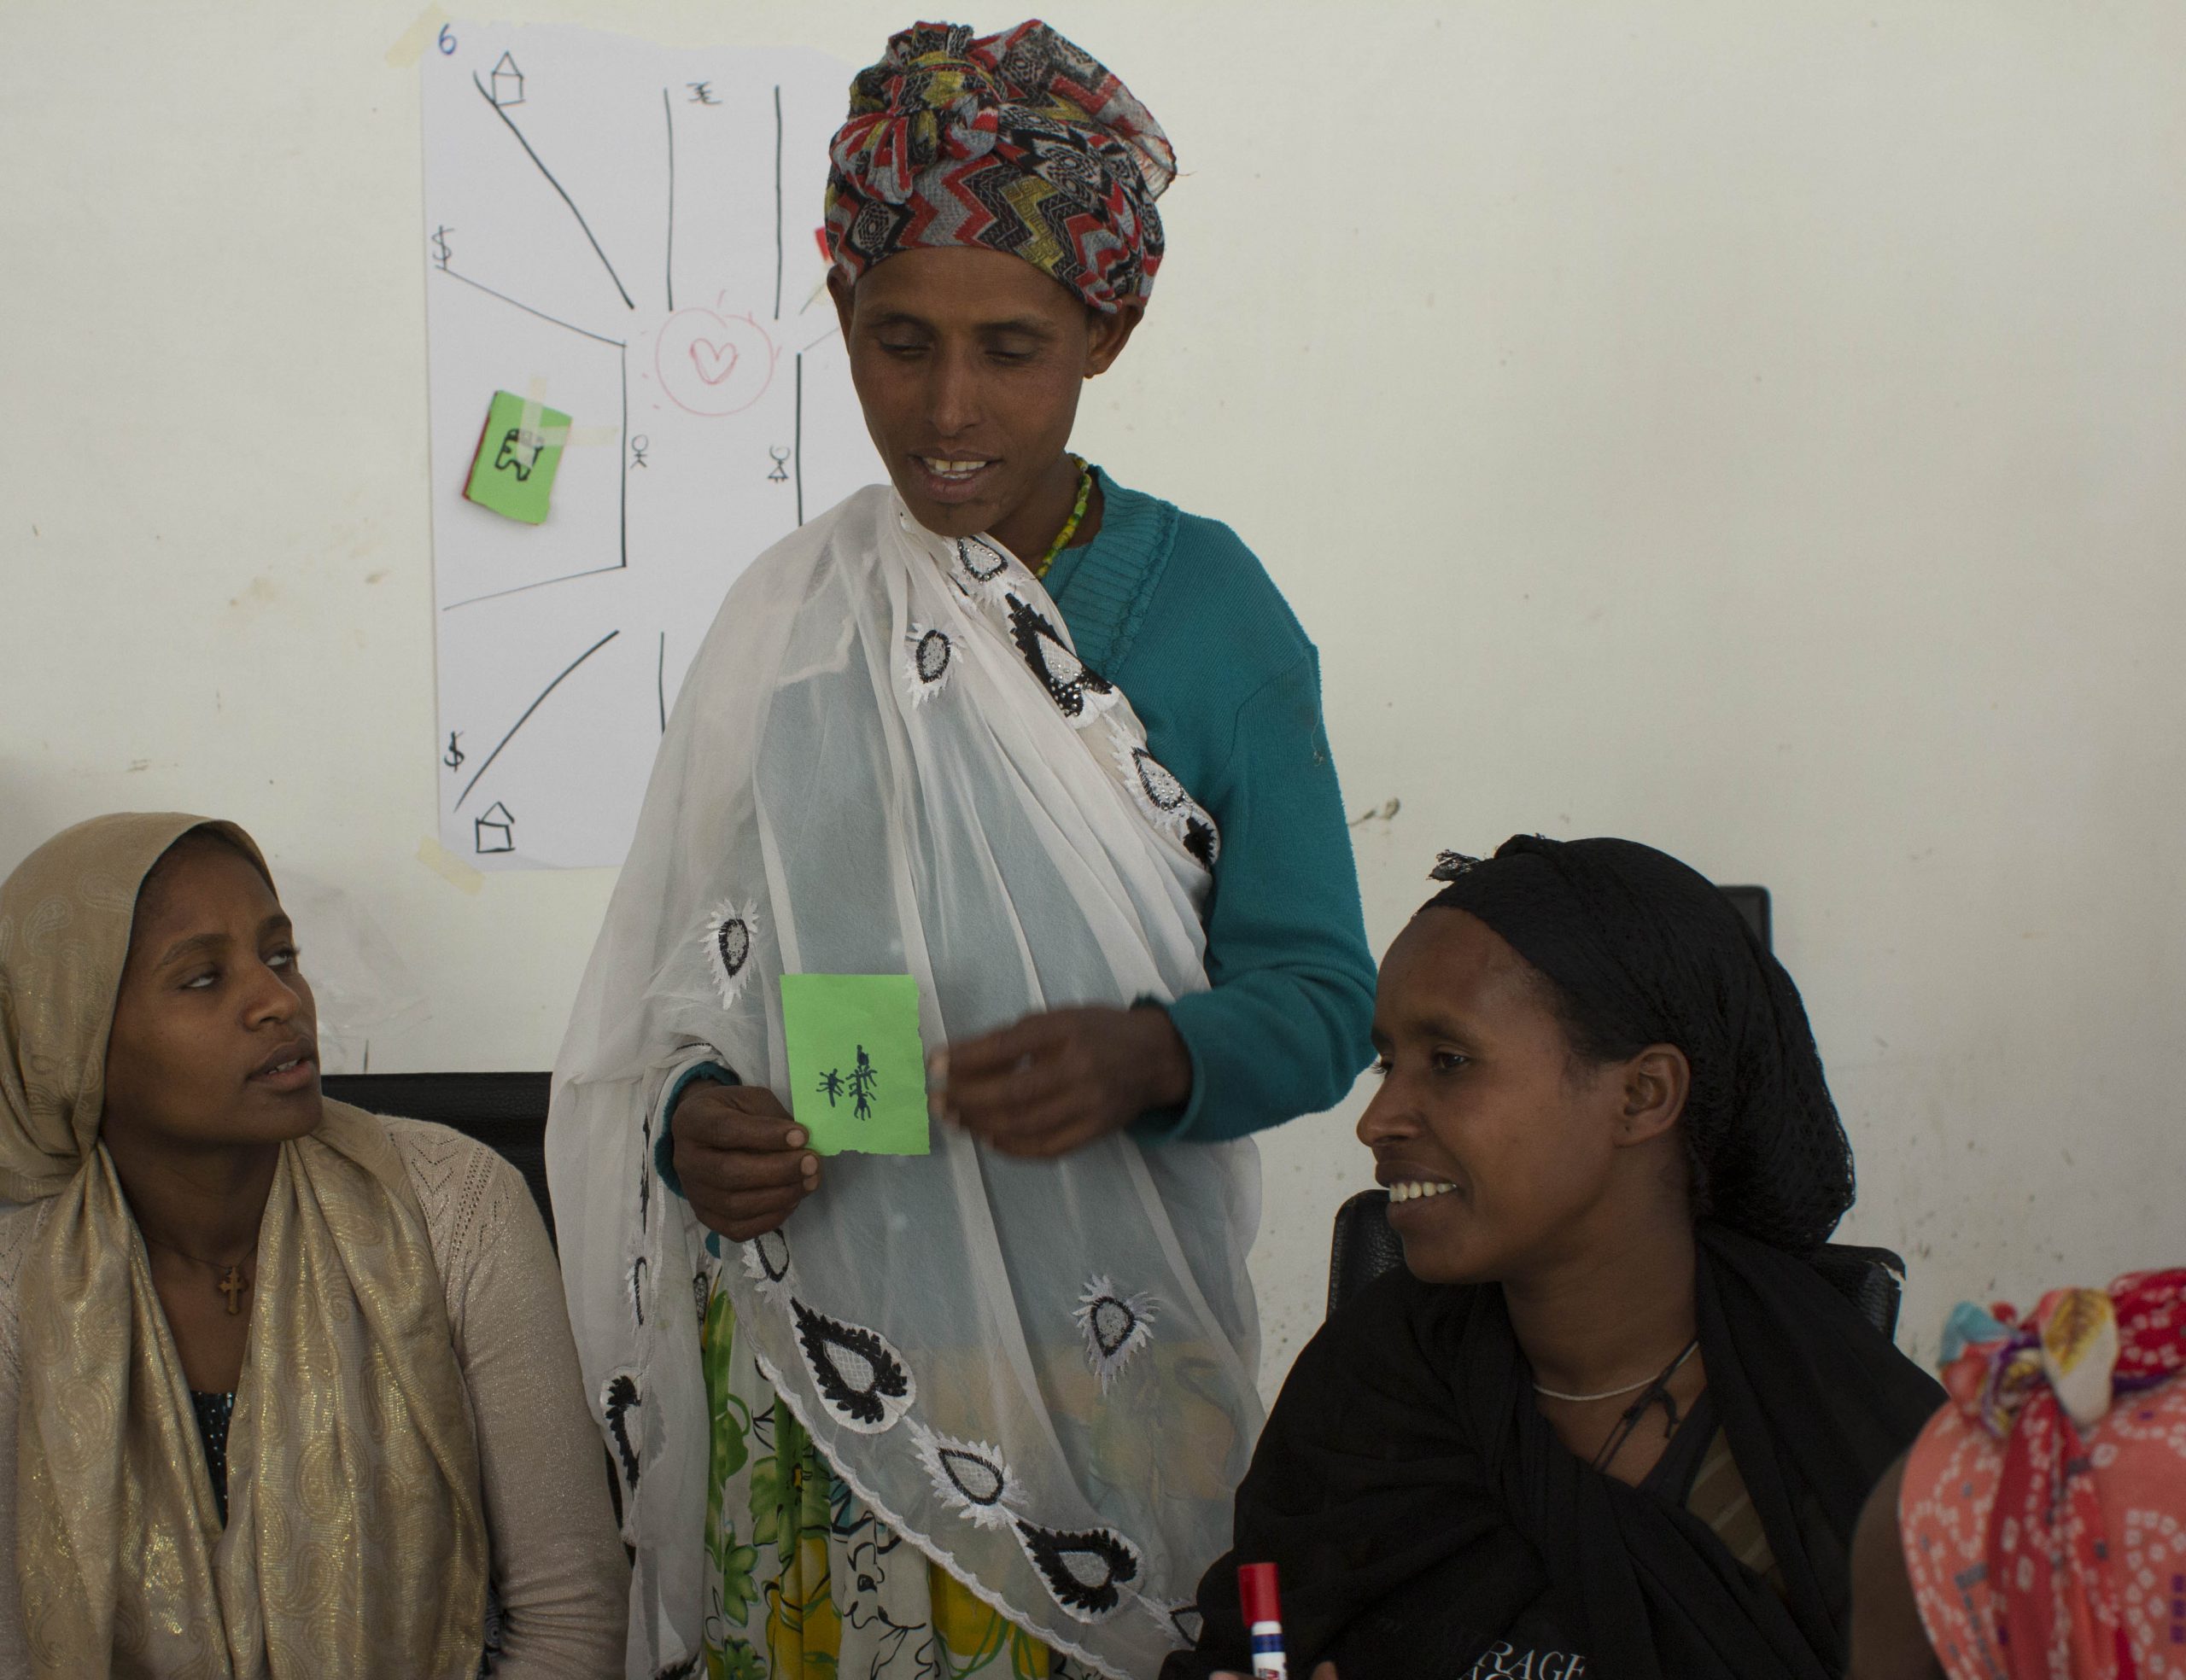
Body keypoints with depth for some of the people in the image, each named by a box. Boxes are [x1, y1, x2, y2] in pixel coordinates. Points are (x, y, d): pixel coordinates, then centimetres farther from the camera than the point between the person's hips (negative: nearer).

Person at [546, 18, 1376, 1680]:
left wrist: (1141, 1060, -23)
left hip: (1103, 1352, -1)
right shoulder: (785, 617, 4)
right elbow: (677, 991, 7)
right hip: (816, 1352, 2)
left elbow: (1322, 995, -4)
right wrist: (690, 1123, -14)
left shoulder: (1202, 599, -2)